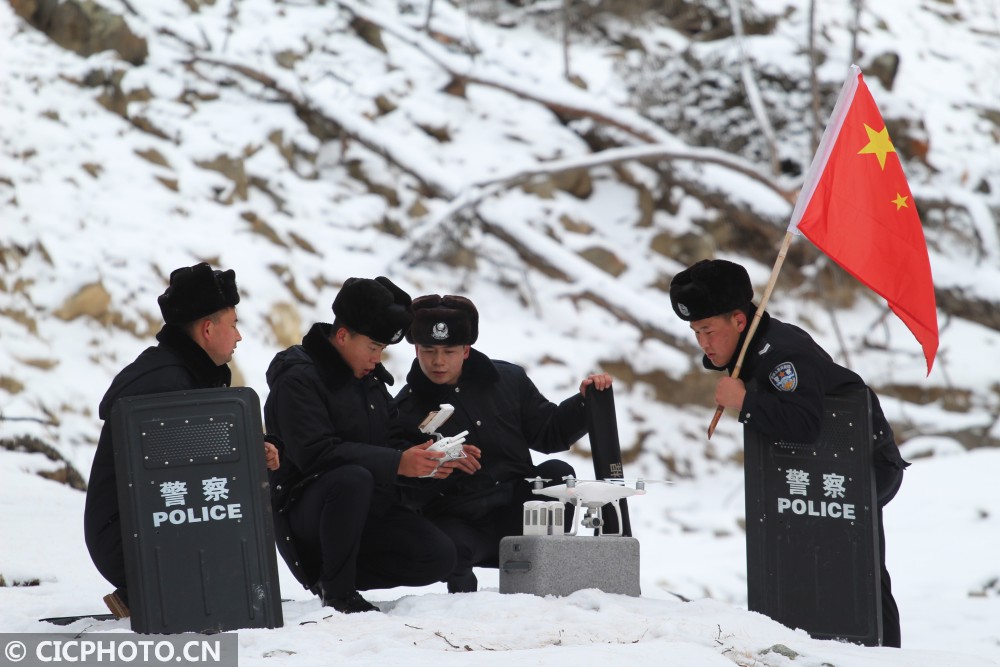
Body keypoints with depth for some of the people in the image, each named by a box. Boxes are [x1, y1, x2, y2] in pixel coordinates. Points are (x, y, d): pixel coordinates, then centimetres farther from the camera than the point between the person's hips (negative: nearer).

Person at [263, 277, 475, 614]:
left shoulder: (370, 378, 15)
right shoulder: (298, 380, -13)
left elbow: (386, 442, 18)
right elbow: (317, 454, -25)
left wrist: (420, 458, -5)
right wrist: (397, 463, -31)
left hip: (369, 509, 8)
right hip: (304, 508, -8)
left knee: (439, 557, -13)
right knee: (353, 478, -40)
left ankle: (338, 571, 5)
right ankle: (336, 589, -22)